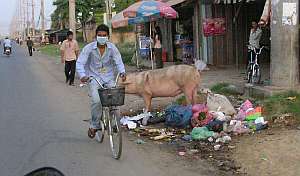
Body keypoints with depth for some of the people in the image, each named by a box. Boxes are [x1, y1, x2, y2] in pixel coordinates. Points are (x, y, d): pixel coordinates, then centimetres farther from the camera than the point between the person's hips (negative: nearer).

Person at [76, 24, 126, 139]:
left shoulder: (112, 48, -5)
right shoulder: (89, 48, -11)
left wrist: (122, 72, -23)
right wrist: (82, 75, -31)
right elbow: (79, 63, -13)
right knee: (96, 101, -22)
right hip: (94, 77, -2)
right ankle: (94, 126, -3)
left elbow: (118, 62, -2)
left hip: (109, 78, 2)